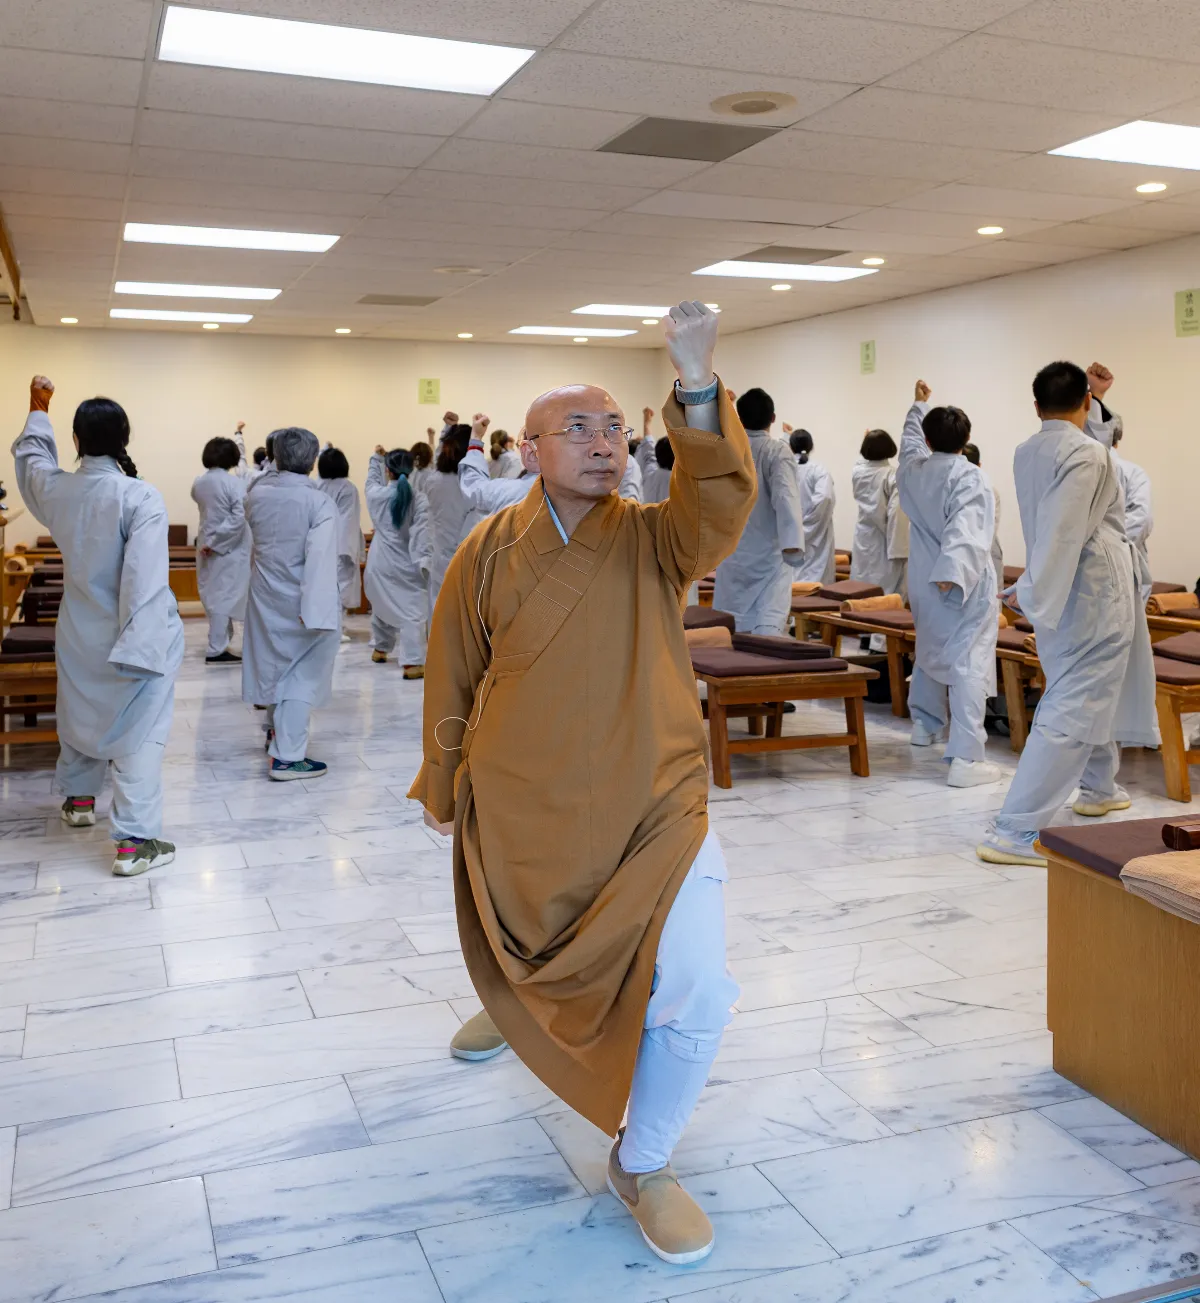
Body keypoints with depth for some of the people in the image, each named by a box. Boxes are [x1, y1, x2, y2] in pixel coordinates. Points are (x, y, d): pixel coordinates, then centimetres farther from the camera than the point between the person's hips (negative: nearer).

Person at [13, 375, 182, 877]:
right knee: (138, 734, -3)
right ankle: (134, 841, -6)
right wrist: (140, 646, -26)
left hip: (79, 634, 6)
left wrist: (38, 409, 38)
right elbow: (145, 578, -27)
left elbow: (31, 457, 23)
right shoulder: (140, 497, -21)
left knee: (82, 711, 26)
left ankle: (78, 798, 47)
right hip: (130, 638, -6)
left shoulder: (55, 489, -2)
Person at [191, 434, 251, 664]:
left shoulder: (198, 483, 3)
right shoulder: (235, 482, -14)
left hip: (206, 545, 6)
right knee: (224, 597, -1)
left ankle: (220, 644, 24)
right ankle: (216, 650, 1)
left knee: (215, 597, 15)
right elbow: (239, 517, -22)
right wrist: (216, 542, -19)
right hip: (230, 547, -6)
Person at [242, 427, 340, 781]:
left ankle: (276, 730, 43)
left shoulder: (257, 493, -3)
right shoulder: (320, 503, -18)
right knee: (303, 676, 4)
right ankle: (287, 756, 1)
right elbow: (321, 558, -27)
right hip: (302, 602, -5)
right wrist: (317, 611, -30)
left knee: (276, 664, 24)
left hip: (265, 598, 5)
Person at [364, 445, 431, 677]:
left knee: (381, 604, 25)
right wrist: (425, 560, -20)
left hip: (380, 563, 4)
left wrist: (377, 457, 37)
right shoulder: (418, 500, -12)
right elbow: (422, 533, -19)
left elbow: (372, 478, 22)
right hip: (407, 565, -4)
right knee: (412, 613, -7)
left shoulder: (376, 495, -2)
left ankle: (379, 649, 42)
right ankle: (412, 663, -18)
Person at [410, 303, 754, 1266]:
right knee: (516, 947, 27)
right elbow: (452, 675, 5)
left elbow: (722, 501, -30)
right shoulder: (491, 551, -6)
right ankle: (509, 1007, 67)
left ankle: (643, 1165, 13)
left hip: (652, 807, -1)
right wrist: (443, 785, 13)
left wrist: (699, 388, -44)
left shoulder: (655, 540, -8)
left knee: (696, 989, -14)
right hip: (518, 809, 2)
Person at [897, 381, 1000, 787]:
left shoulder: (912, 470, 7)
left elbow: (911, 440, 30)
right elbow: (965, 530, -28)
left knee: (929, 650, 27)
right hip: (963, 585, -7)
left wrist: (918, 404, 46)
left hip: (924, 582, 7)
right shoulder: (969, 477, -14)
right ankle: (965, 758, -17)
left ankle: (925, 723, 46)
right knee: (969, 664, -10)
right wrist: (953, 571, -36)